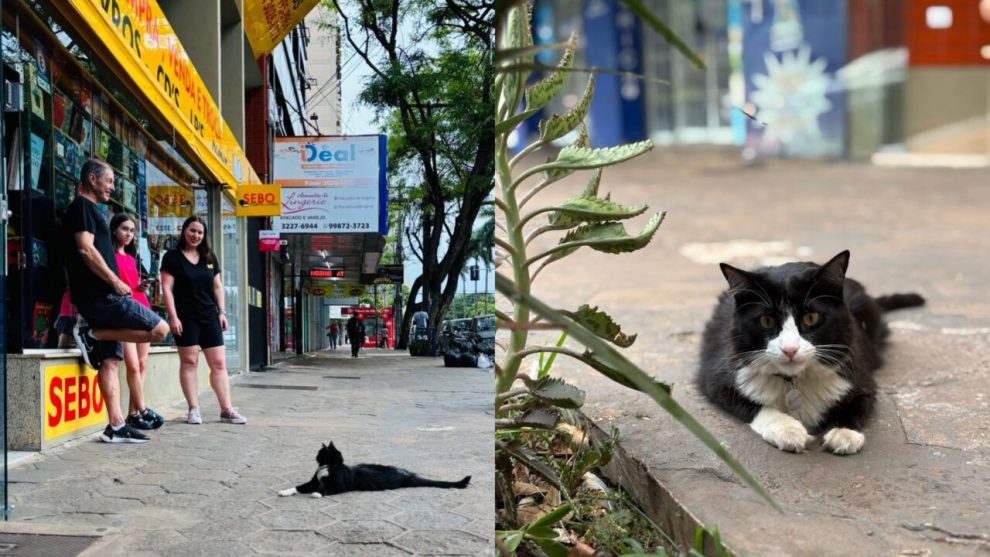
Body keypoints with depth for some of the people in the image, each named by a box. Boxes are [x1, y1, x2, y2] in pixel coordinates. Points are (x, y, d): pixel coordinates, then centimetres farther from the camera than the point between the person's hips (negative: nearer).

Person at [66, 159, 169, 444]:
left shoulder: (88, 209, 24)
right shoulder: (82, 206, -6)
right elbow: (86, 249, -18)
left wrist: (114, 283, 14)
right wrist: (116, 282, -15)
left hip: (98, 297, 10)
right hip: (100, 295, -10)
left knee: (110, 360, 5)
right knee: (159, 329, -12)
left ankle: (116, 426, 2)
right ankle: (92, 335, -8)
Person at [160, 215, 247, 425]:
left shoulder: (209, 258, 14)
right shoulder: (173, 257, -2)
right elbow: (167, 288, -7)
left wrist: (221, 311, 7)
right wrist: (173, 316, -15)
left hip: (209, 317, 5)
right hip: (186, 318, -5)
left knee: (219, 362, 1)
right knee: (189, 362, -2)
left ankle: (226, 410, 3)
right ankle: (193, 410, 1)